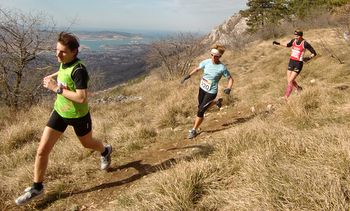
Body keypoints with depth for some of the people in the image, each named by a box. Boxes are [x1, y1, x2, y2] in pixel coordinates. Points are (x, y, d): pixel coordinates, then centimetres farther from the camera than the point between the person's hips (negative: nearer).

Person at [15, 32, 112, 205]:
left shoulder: (78, 70, -28)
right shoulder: (64, 62, -5)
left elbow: (82, 98, -35)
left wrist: (56, 88, -31)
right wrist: (53, 75, 12)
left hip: (78, 115, -6)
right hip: (59, 112, 6)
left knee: (87, 144, 21)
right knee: (42, 150, 2)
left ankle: (105, 151, 57)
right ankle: (37, 187, 21)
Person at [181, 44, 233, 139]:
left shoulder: (222, 68, -20)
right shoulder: (206, 62, -8)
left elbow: (230, 79, -9)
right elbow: (197, 69, 10)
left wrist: (228, 88, -25)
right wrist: (189, 75, -1)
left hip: (211, 92, -6)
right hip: (202, 88, 6)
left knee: (200, 111, -6)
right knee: (201, 107, 23)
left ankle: (194, 130, 12)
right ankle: (216, 102, 47)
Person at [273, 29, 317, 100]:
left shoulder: (305, 44, -15)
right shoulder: (293, 41, 2)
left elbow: (314, 53, -8)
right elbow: (287, 45, 25)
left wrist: (309, 58, -25)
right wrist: (278, 43, 16)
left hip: (298, 63, -6)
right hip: (291, 62, 6)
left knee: (290, 81, -10)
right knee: (289, 80, 11)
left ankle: (286, 98, -2)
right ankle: (299, 88, 40)